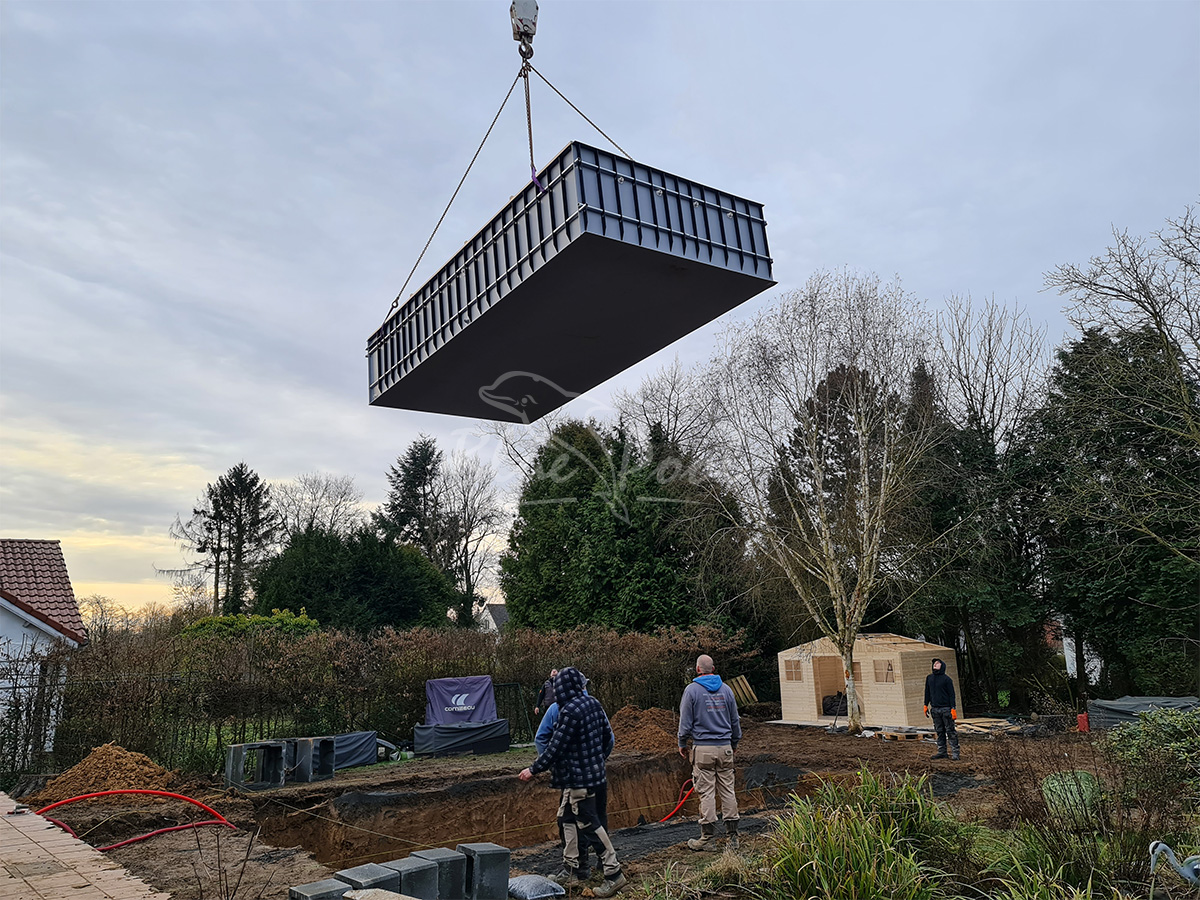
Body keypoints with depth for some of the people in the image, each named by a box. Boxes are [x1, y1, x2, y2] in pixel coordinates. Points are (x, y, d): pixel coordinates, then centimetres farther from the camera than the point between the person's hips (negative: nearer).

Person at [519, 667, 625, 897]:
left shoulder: (570, 710, -21)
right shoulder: (593, 704, 5)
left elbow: (556, 747, -19)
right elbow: (608, 737, 12)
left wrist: (533, 769, -10)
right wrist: (598, 759, 26)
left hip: (578, 777, -10)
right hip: (593, 772, 10)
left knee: (589, 824, -2)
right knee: (569, 818, 18)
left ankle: (613, 873, 3)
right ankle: (571, 869, 27)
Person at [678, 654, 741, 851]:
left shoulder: (692, 690, -5)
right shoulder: (725, 689, 7)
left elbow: (686, 721, -3)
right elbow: (735, 720, 14)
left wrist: (682, 744, 11)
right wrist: (734, 742, 27)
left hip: (703, 748, -4)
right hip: (725, 747, 4)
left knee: (707, 792, -1)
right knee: (727, 790, 8)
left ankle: (708, 838, 2)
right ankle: (732, 836, 11)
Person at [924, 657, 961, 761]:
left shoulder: (946, 679, -3)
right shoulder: (929, 678, 11)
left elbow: (951, 694, -5)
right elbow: (927, 692, 17)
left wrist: (953, 709, -11)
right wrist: (926, 705, 14)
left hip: (946, 709, -5)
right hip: (935, 709, 5)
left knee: (950, 731, -2)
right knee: (939, 731, 9)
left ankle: (955, 752, 3)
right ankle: (941, 752, 14)